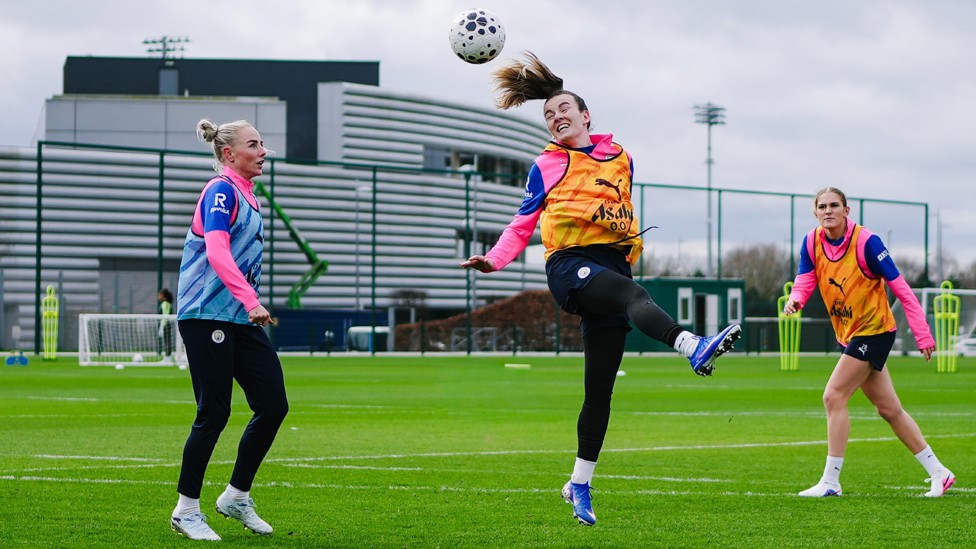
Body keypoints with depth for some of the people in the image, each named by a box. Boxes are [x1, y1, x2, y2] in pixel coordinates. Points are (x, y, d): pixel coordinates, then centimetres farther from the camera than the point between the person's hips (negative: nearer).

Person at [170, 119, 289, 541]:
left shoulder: (244, 195, 18)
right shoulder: (221, 190, -11)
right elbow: (217, 252, -25)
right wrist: (251, 300, -35)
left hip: (241, 318, 9)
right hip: (207, 315, -9)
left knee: (274, 405, 2)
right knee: (214, 413, -6)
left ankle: (236, 497, 14)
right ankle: (186, 510, 6)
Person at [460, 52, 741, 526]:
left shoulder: (620, 158, 19)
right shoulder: (546, 166, 14)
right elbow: (523, 224, 14)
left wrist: (630, 241, 11)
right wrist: (494, 259, -2)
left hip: (612, 265, 4)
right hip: (570, 265, -4)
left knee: (600, 390, 3)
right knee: (635, 295, -37)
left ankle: (579, 485, 15)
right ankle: (694, 348, -64)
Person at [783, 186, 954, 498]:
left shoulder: (865, 242, -18)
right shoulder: (812, 243, -1)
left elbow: (900, 288, -16)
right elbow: (804, 281, -7)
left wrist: (922, 335, -18)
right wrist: (795, 299, -33)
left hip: (874, 330, -7)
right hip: (849, 335, 7)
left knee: (833, 396, -14)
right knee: (889, 409, 11)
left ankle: (830, 481, -7)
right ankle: (938, 472, 20)